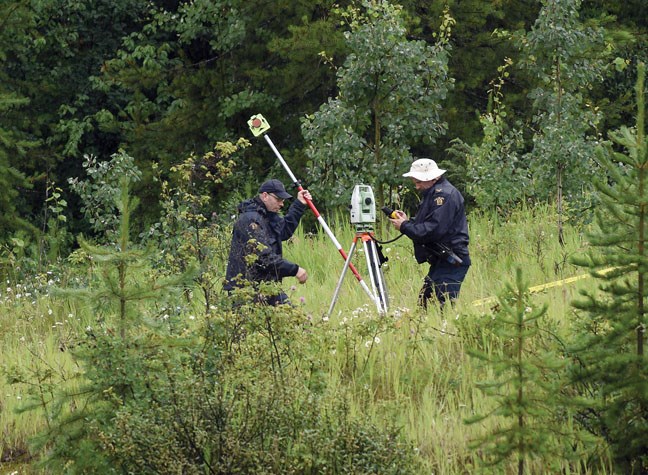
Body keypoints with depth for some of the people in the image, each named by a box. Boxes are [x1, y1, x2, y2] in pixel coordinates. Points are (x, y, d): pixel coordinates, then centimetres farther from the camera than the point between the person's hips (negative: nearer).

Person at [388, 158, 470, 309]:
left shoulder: (444, 194, -14)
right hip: (440, 262, 11)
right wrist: (407, 221, 5)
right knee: (424, 304, 9)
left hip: (451, 263, -11)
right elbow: (425, 225, 23)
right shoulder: (432, 193, 18)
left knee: (443, 306, -15)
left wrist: (405, 227, -12)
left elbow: (434, 230, -22)